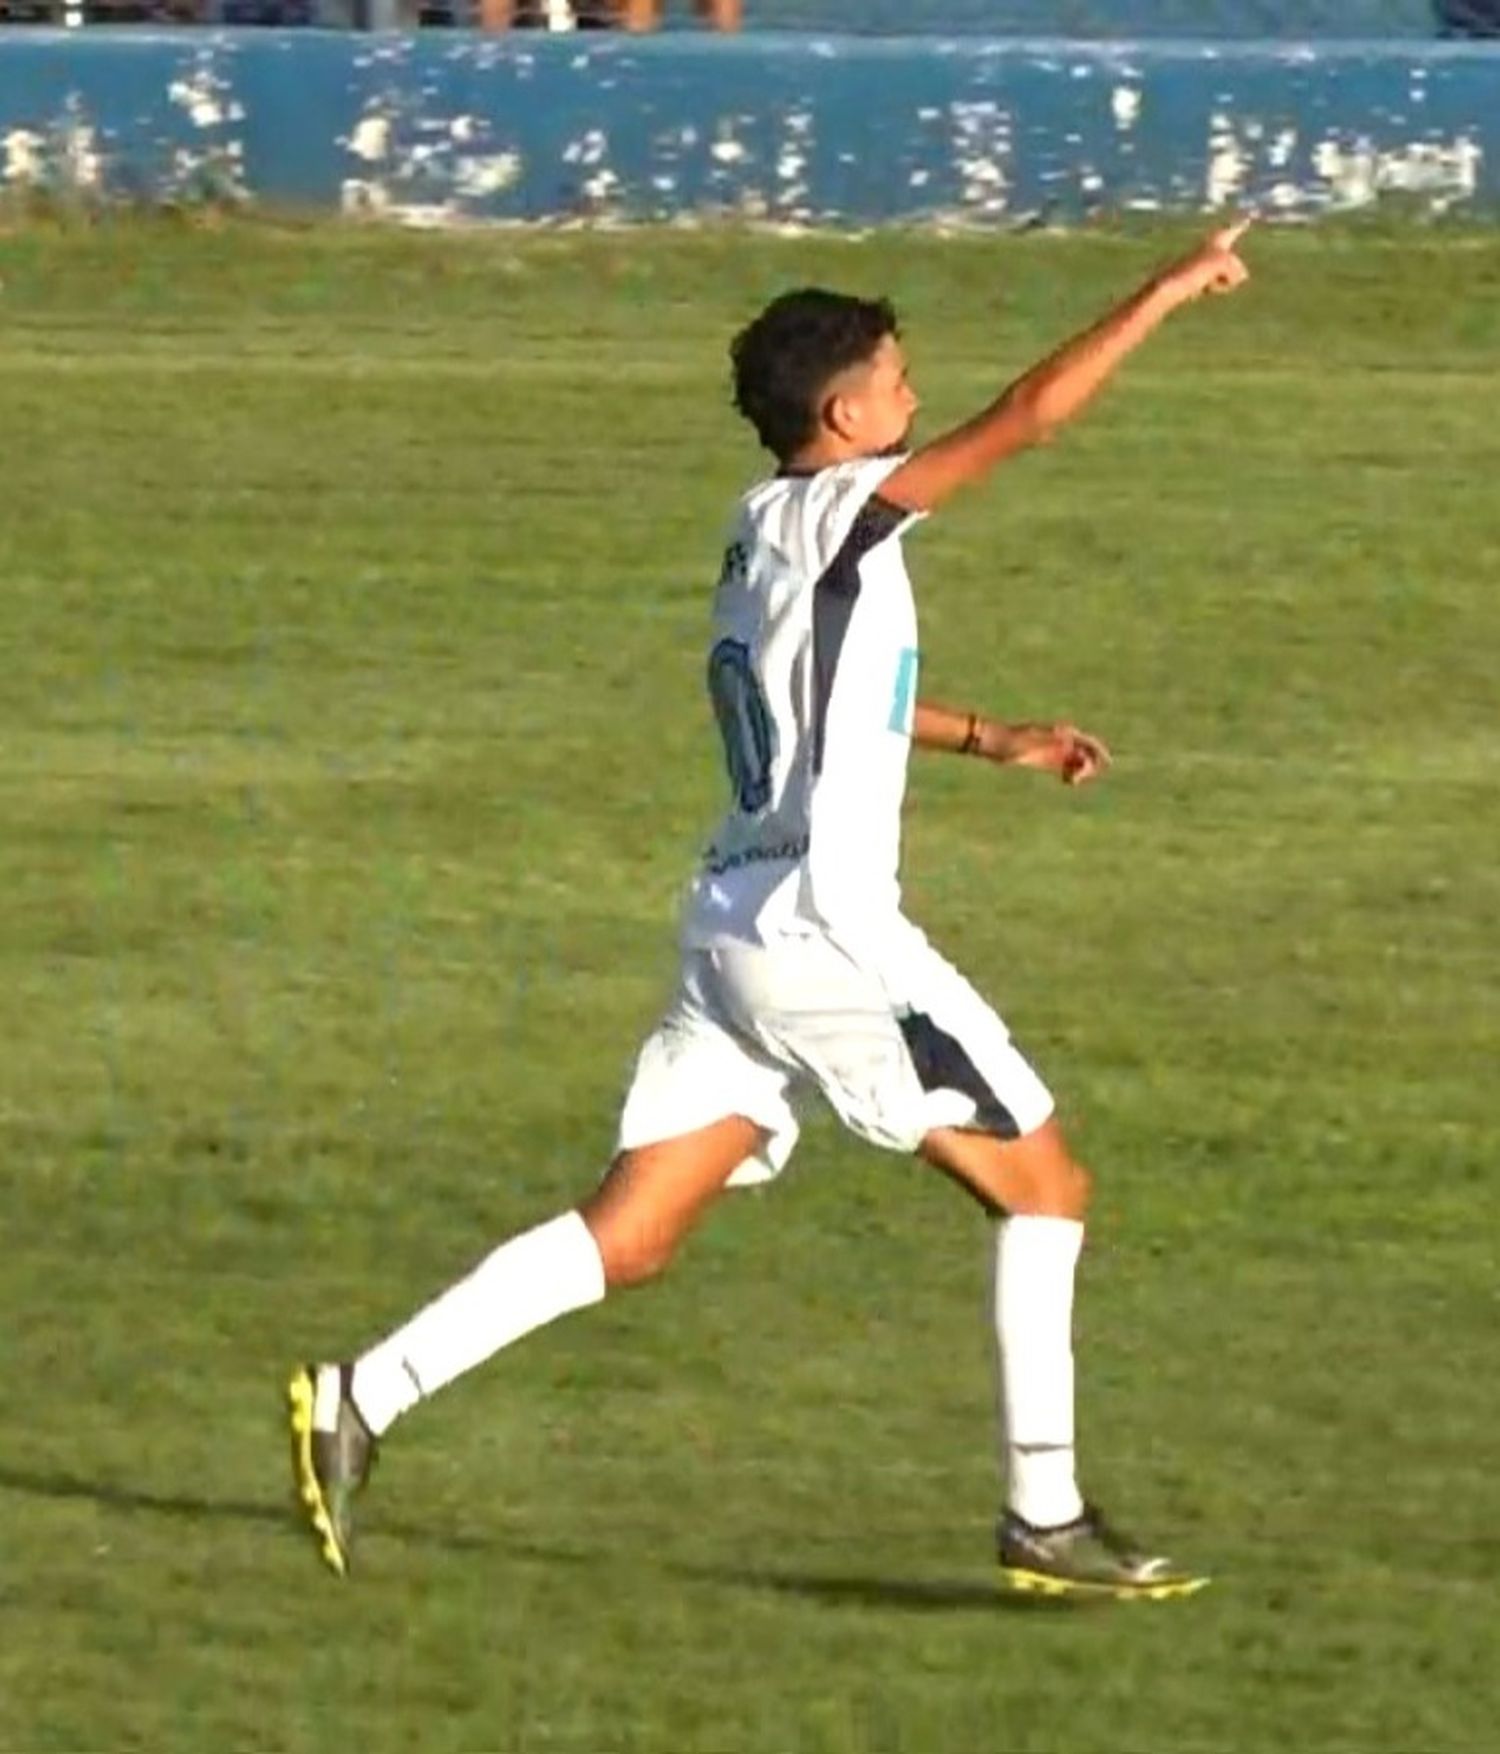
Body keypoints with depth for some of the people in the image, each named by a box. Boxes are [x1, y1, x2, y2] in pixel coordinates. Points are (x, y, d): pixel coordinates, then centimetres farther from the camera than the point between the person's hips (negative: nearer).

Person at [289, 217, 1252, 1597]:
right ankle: (1046, 1519, 3)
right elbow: (1037, 412, -15)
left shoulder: (768, 536, 14)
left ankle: (363, 1401, -3)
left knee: (629, 1237, 7)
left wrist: (992, 741, 32)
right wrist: (1170, 292, -6)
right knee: (1044, 1184, 3)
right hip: (829, 941, -9)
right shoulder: (839, 515, -11)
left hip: (740, 928, 9)